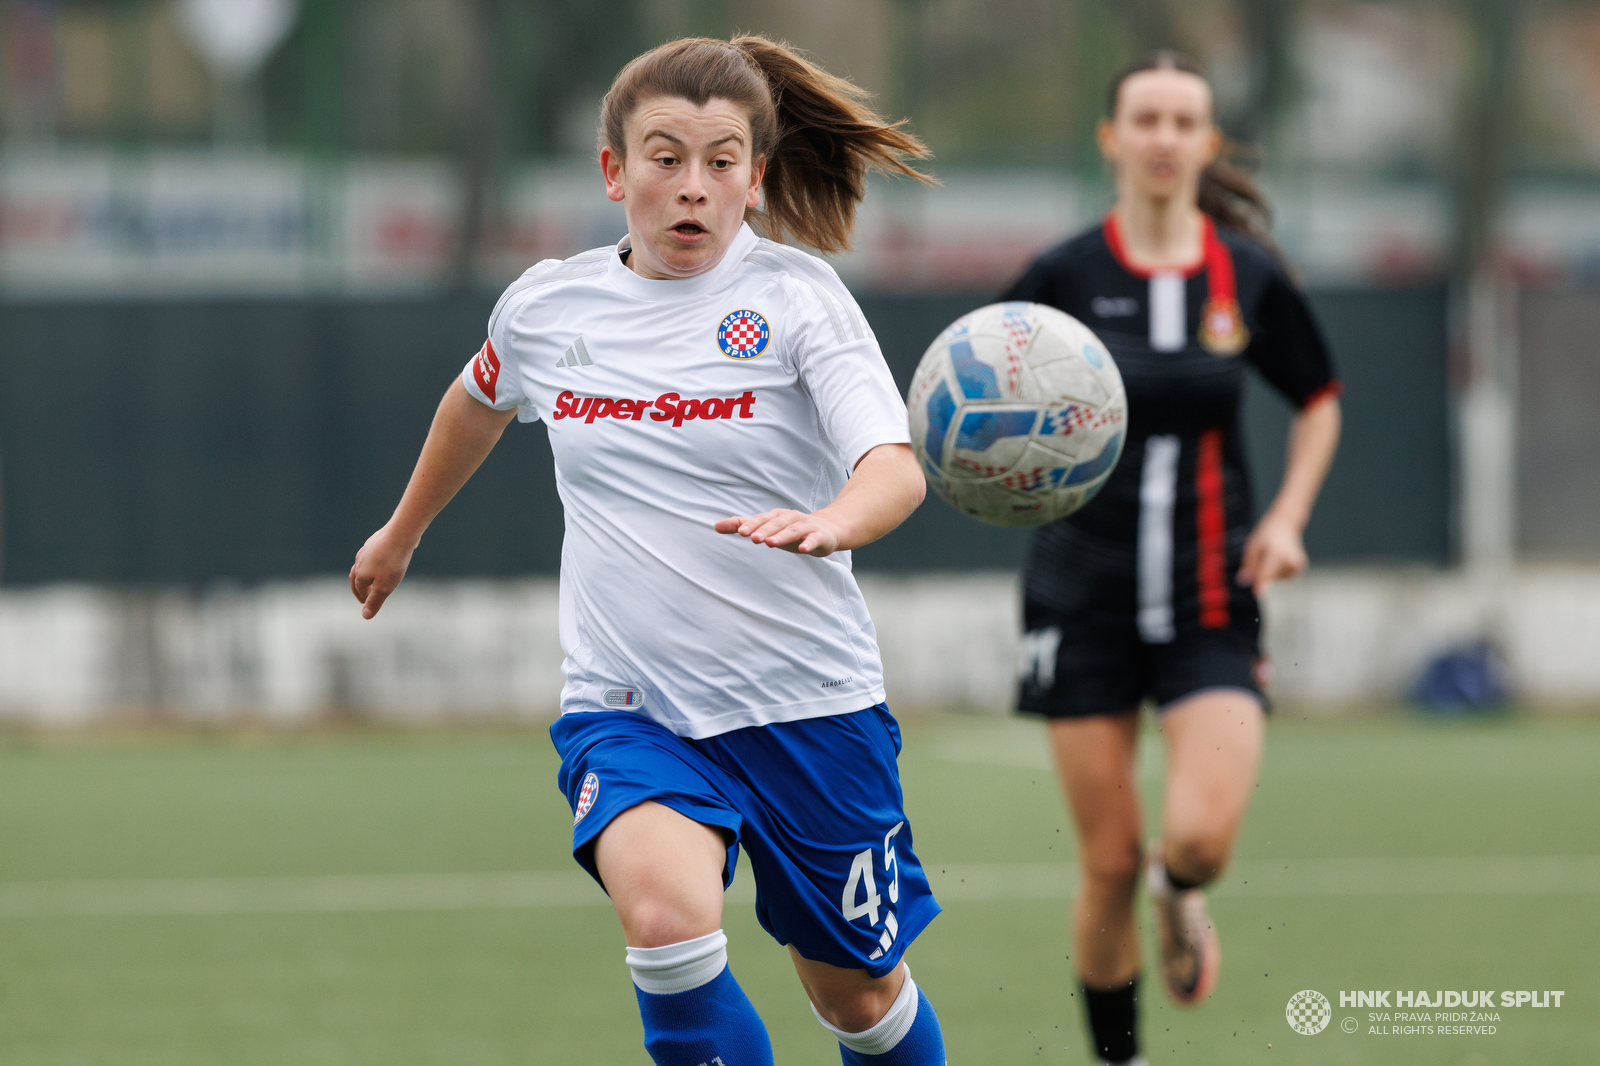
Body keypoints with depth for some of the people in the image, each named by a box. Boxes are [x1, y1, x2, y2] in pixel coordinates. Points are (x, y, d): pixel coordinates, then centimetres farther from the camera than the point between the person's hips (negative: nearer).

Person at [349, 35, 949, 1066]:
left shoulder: (797, 296, -8)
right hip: (628, 707, 1)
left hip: (803, 701, -1)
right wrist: (403, 532, 39)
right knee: (666, 913, -30)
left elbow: (896, 469, -22)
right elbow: (481, 400, 25)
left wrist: (831, 523, -46)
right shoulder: (547, 305, 1)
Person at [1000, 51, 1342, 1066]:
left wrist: (1288, 515, 4)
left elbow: (1320, 400, 17)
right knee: (1111, 861, 0)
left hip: (1212, 599, 0)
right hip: (1087, 596, 0)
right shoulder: (1065, 277, -4)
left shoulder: (1251, 277, 1)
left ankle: (1178, 893, 20)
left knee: (1202, 838, -18)